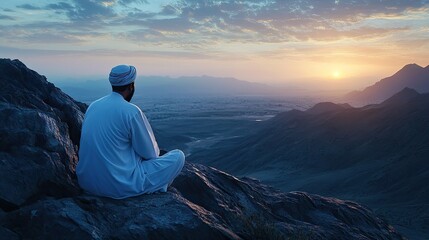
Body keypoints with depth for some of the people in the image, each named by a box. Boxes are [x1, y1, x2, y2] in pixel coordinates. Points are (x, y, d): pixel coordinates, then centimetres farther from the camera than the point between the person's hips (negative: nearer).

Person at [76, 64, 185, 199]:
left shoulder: (93, 106, 6)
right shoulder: (131, 111, -16)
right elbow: (150, 153, -7)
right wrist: (155, 149, 17)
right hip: (120, 187, -7)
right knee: (178, 156, 2)